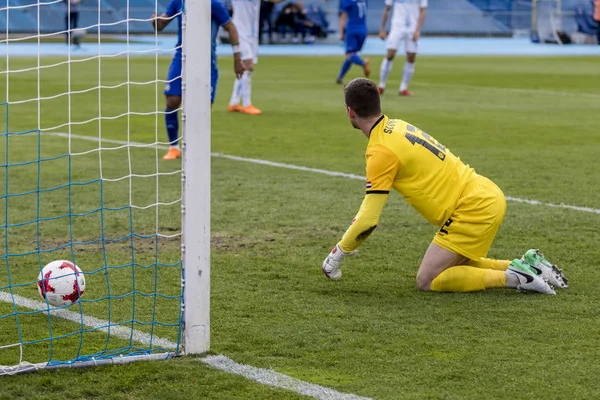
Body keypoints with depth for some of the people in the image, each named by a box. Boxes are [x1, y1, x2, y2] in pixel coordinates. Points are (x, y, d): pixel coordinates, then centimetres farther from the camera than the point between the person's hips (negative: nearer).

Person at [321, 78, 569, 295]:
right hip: (488, 195, 9)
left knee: (427, 281, -6)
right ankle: (528, 266, 17)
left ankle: (514, 277, -9)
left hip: (474, 209, -9)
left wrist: (336, 256, -3)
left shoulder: (381, 151, -16)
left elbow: (368, 221, -16)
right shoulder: (396, 127, 11)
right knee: (452, 265, 23)